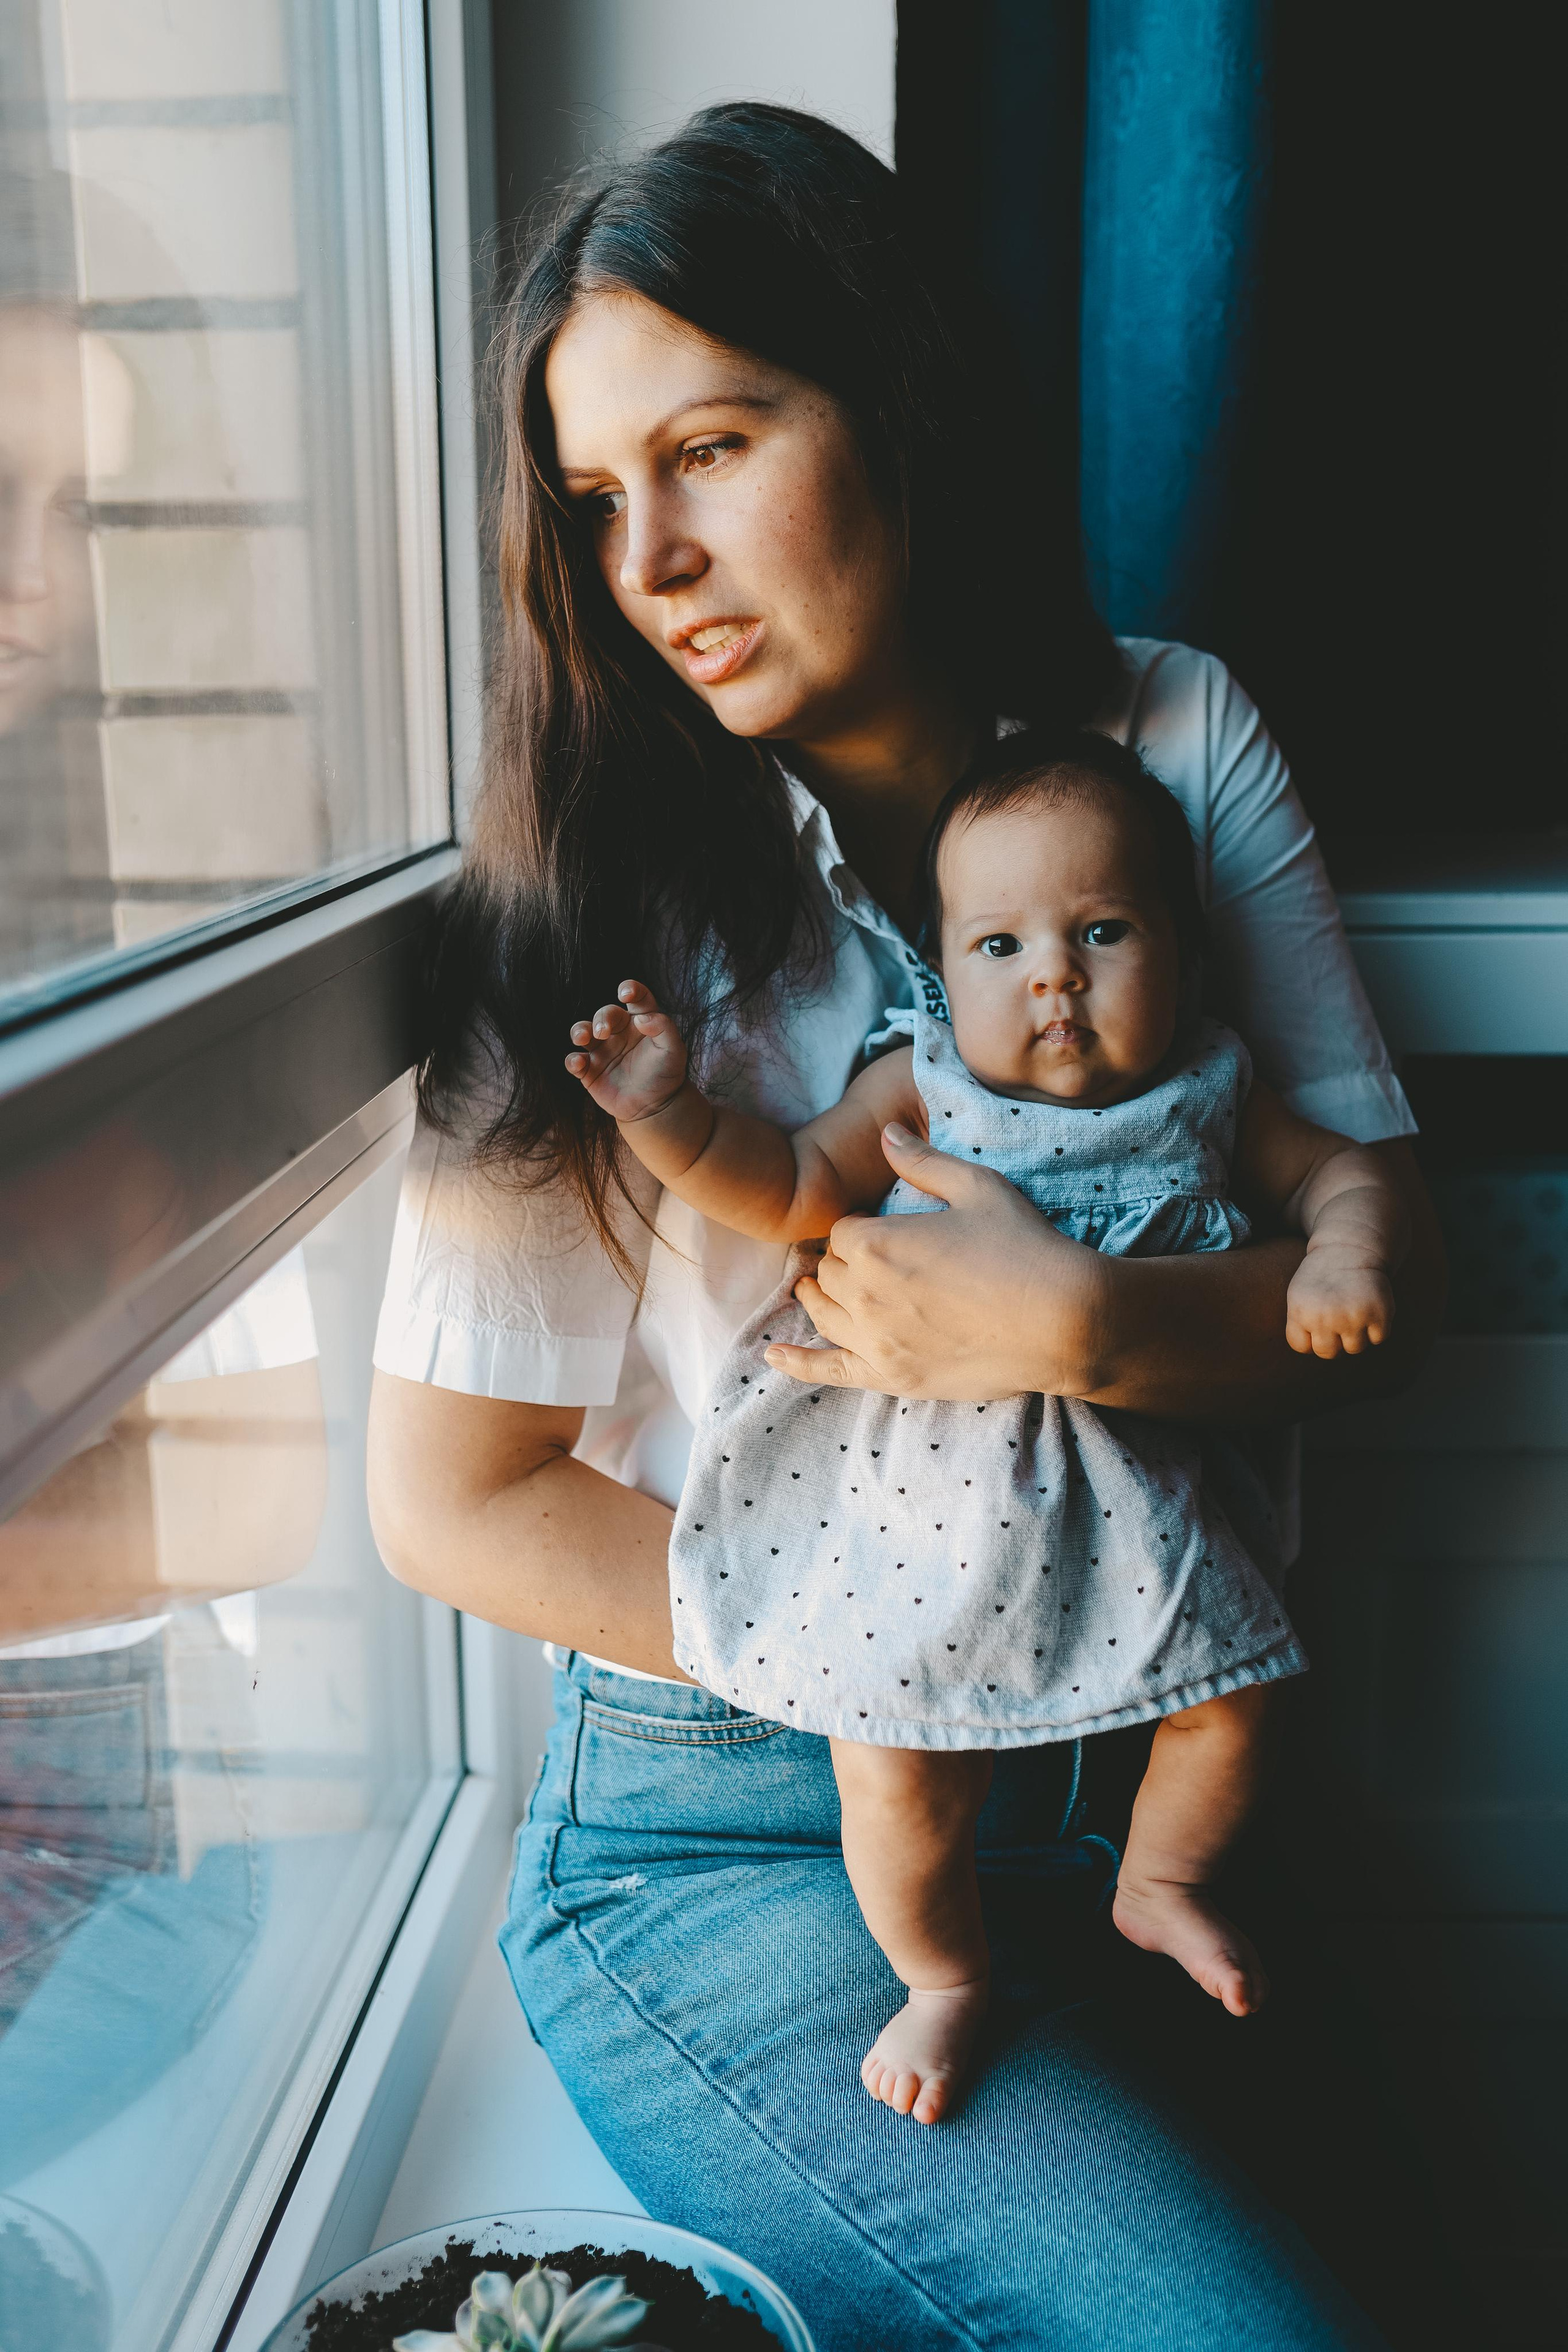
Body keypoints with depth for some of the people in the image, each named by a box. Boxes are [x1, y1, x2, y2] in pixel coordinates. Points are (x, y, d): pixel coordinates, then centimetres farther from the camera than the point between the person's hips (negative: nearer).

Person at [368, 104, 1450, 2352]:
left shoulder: (1175, 743, -1)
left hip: (1124, 1797, 4)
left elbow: (1387, 1271, -3)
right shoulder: (599, 901, -12)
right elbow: (456, 1502, -9)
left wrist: (1090, 1325, -23)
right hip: (727, 1846, -3)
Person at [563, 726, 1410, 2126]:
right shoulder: (922, 1088, -7)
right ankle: (948, 1977, 27)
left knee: (1229, 1690, 7)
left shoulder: (1206, 1099, 0)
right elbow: (790, 1190, -9)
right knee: (896, 1772, -4)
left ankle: (1162, 1885, 40)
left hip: (1130, 1484, 3)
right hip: (924, 1493, -2)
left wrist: (1346, 1256, -12)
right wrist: (669, 1115, -23)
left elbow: (1341, 1174, 9)